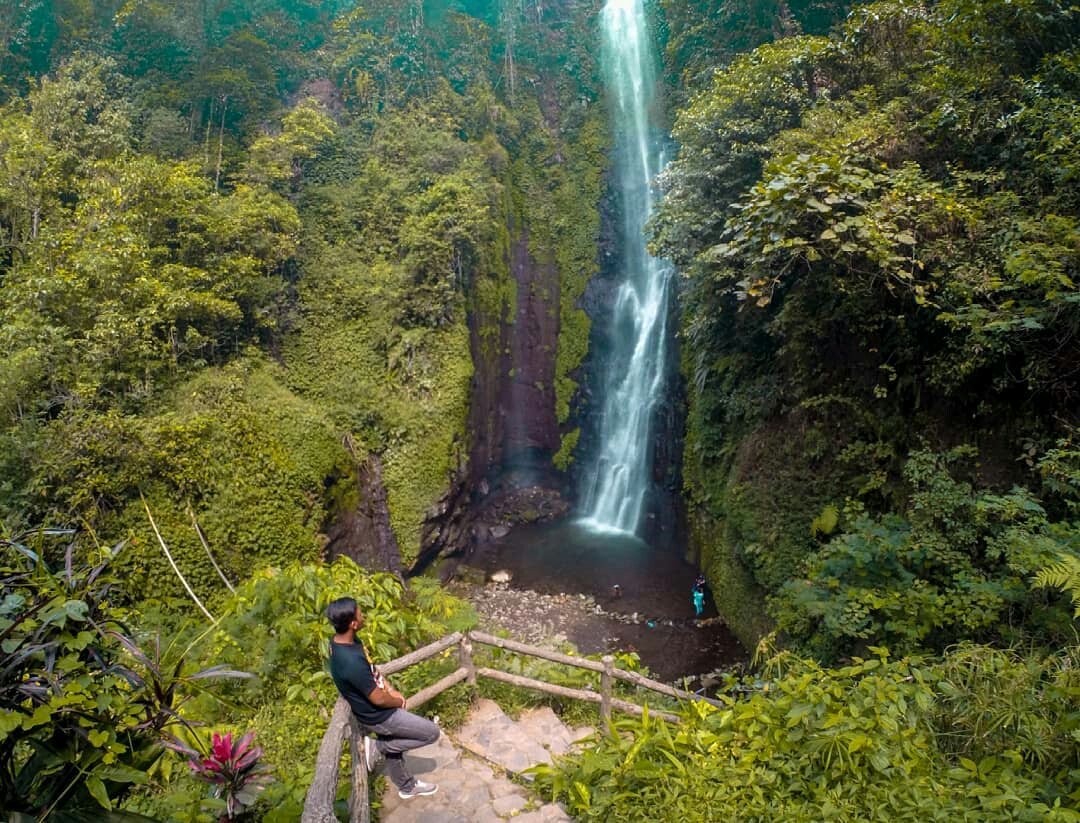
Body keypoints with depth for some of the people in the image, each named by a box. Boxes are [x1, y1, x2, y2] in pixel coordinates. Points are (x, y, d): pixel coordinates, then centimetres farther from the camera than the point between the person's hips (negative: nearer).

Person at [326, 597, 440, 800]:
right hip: (378, 715, -8)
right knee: (431, 732, 3)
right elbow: (378, 699, -27)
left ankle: (407, 787, 49)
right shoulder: (351, 661, -39)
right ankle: (378, 745, 9)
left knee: (392, 747, 28)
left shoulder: (343, 640, -10)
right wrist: (400, 702, -7)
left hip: (379, 711, 9)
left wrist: (391, 690, 3)